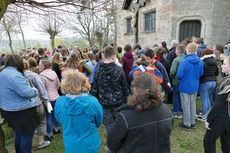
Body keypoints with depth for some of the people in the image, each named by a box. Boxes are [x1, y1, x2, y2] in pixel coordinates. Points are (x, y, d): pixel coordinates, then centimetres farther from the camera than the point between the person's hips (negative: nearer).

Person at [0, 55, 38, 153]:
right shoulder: (15, 75, -24)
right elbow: (27, 92, -30)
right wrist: (35, 91, -10)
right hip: (22, 112, -10)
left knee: (18, 134, 26)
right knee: (27, 135, 5)